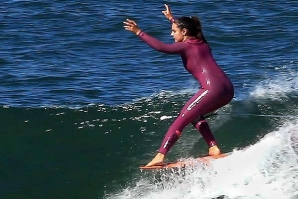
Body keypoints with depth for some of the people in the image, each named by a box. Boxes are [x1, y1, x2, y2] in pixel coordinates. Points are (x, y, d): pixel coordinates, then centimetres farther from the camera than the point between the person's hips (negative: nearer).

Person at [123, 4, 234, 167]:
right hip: (227, 89, 9)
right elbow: (186, 28, 46)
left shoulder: (185, 46, 0)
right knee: (194, 115, 26)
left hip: (213, 89, -9)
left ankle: (160, 156, -12)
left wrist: (139, 32, -13)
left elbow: (161, 47, -18)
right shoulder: (201, 42, 22)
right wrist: (172, 19, 57)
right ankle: (214, 148, 14)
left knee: (181, 120, -5)